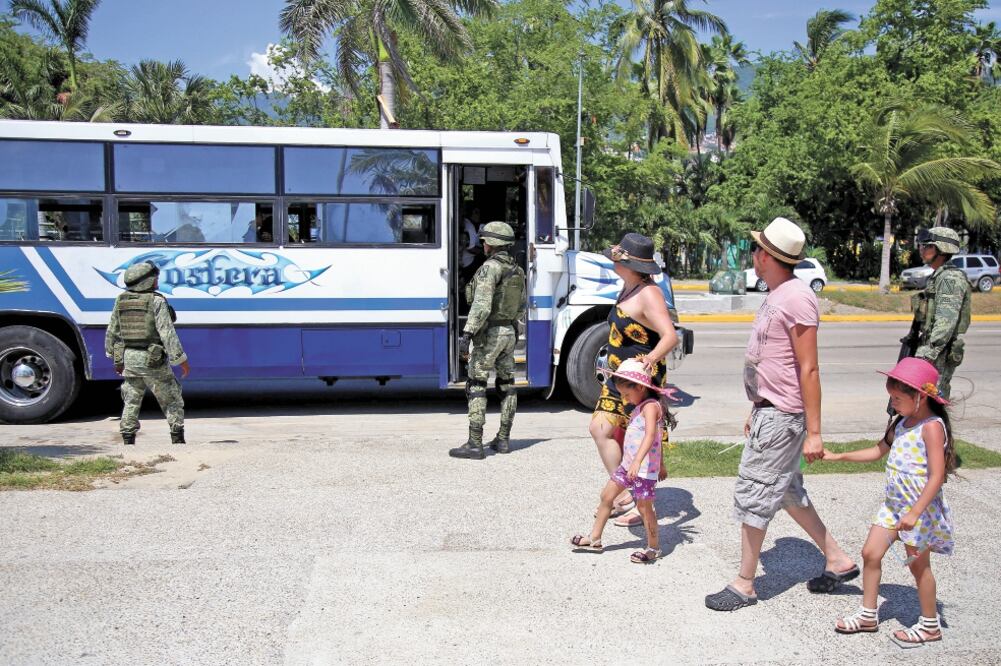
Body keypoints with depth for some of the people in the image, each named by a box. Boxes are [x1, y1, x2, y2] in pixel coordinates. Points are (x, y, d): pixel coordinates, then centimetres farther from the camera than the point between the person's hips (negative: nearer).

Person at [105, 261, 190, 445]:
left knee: (131, 402, 15)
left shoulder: (121, 300, 6)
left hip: (128, 358, 5)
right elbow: (167, 333, -16)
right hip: (153, 360, -5)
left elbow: (112, 331, 13)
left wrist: (114, 356, 25)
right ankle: (178, 440, 7)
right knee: (172, 401, 8)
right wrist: (181, 359, -11)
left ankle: (128, 441, 14)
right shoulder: (156, 301, -12)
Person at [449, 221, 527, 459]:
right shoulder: (517, 270, 11)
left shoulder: (490, 267, -16)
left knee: (476, 386, -5)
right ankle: (503, 439, 19)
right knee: (506, 385, 13)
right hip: (510, 333, 9)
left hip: (489, 333, -9)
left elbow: (481, 306, -25)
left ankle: (475, 444, -7)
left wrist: (467, 334, -26)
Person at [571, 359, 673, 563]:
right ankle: (594, 539, 21)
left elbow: (650, 435, -31)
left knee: (644, 507, -1)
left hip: (644, 469, -10)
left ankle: (654, 547, 17)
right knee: (607, 495, 11)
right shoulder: (640, 407, 14)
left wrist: (637, 461, -42)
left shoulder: (650, 406, -17)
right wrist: (659, 466, 32)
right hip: (628, 465, 10)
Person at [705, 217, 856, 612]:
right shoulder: (776, 296, 11)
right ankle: (837, 560, 32)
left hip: (782, 417, -10)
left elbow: (808, 369, -20)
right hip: (769, 411, 10)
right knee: (786, 490, 19)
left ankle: (744, 585, 12)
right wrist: (756, 410, 22)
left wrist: (813, 432, -19)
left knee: (753, 494, -1)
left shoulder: (796, 298, -19)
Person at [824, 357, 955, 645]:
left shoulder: (932, 427, -18)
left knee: (918, 565, 6)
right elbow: (878, 451, 21)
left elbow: (937, 476, -24)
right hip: (894, 503, 8)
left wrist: (915, 512, -29)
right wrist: (838, 456, 16)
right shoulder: (902, 423, 7)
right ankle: (868, 615, 19)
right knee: (870, 553, 6)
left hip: (920, 509, -8)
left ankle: (930, 625, 25)